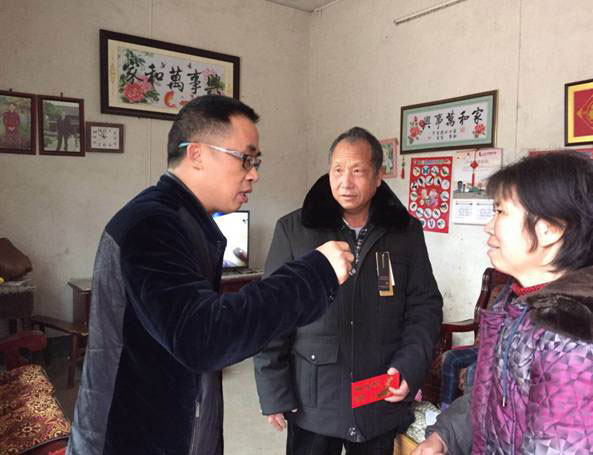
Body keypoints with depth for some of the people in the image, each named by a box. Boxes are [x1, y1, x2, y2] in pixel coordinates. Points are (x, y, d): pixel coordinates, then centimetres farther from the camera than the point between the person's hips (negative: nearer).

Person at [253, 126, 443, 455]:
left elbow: (425, 306, 5)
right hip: (311, 403, -1)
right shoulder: (294, 230, -6)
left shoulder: (406, 231, 0)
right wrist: (274, 394, -5)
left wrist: (409, 368, -9)